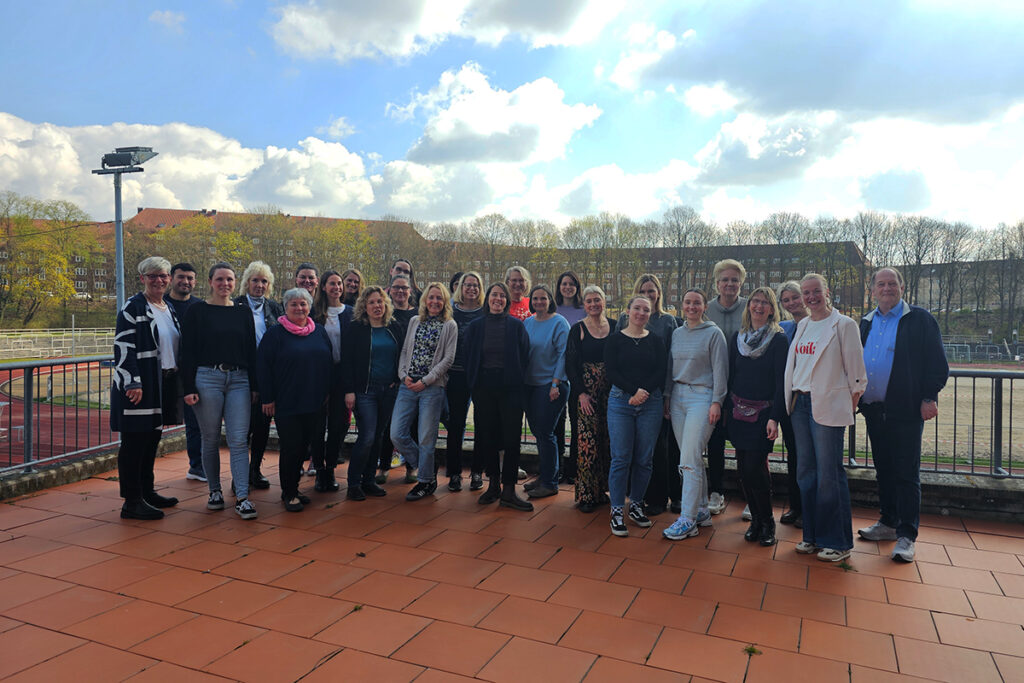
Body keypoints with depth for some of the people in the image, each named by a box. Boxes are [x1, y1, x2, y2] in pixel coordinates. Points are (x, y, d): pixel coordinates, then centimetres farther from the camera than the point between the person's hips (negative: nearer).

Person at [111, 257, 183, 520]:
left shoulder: (169, 309, 15)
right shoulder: (132, 308, -8)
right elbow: (123, 348, -15)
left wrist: (179, 383, 19)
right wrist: (133, 383, -21)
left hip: (164, 385, 8)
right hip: (139, 386, -8)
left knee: (152, 439, 15)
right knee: (134, 441, -3)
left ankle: (147, 492, 26)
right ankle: (132, 502, 3)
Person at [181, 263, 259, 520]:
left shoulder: (243, 312, 10)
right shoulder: (197, 311, 2)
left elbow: (251, 351, 12)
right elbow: (188, 351, 0)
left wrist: (254, 386, 7)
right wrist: (189, 388, -7)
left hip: (239, 380, 2)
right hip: (207, 378, -1)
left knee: (238, 440, -4)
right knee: (210, 440, 7)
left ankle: (241, 497, -3)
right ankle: (215, 491, 22)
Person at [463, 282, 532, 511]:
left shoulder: (516, 325, 3)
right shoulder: (476, 326, 8)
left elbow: (524, 355, 4)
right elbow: (469, 357, 10)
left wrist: (517, 379, -3)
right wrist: (473, 384, 4)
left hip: (509, 387, -2)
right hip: (483, 387, 2)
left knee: (512, 437, -3)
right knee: (487, 436, 6)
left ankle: (508, 491, 3)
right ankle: (494, 483, 21)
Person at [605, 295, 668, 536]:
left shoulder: (656, 341, 9)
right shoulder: (615, 340, 3)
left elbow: (661, 373, 2)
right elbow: (611, 372, -5)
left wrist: (644, 393, -13)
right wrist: (635, 390, -16)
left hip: (650, 403, 2)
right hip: (620, 402, -2)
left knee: (644, 459, 5)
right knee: (621, 458, -4)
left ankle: (636, 505, 21)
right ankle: (617, 512, 4)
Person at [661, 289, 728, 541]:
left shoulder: (713, 333, -3)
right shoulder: (677, 333, 14)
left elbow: (720, 369, -6)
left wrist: (716, 402, -11)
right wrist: (667, 396, 12)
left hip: (701, 397, -6)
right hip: (677, 397, 6)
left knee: (690, 460, -11)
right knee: (690, 459, 9)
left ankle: (687, 520, -7)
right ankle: (702, 511, 20)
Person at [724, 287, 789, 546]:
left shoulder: (779, 339, -4)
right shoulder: (737, 338, 10)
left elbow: (781, 381, -8)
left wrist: (774, 417, -15)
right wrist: (726, 409, 10)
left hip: (763, 412, -4)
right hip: (739, 411, 4)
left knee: (755, 467, -8)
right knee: (743, 468, 5)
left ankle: (767, 522, 10)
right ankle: (756, 519, 20)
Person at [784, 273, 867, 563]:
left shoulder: (844, 325, -5)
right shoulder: (802, 325, 14)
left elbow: (856, 371, -5)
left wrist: (849, 407, -4)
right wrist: (792, 398, 13)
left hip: (828, 406, -6)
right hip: (800, 403, 7)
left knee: (829, 474, -4)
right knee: (806, 472, 10)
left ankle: (837, 542, 9)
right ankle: (812, 534, 21)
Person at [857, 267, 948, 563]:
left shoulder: (920, 319, -2)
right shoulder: (866, 323, 13)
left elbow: (937, 362, -5)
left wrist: (929, 398, -12)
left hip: (906, 410, -5)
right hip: (874, 410, 5)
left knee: (906, 473, -2)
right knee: (883, 469, 14)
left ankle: (906, 535, 5)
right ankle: (888, 522, 27)